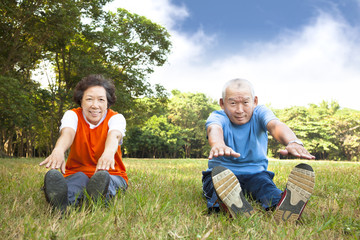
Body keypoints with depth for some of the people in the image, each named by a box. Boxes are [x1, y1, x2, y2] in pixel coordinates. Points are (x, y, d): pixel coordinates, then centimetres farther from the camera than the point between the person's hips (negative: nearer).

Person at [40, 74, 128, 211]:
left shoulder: (116, 118, -5)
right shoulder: (72, 115, -2)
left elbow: (114, 135, -32)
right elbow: (67, 132, -28)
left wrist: (109, 152, -59)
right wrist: (58, 151, -55)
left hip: (112, 176, 0)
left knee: (103, 178, -37)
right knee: (80, 178, -37)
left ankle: (95, 202, -68)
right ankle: (62, 206, -67)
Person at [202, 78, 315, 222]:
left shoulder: (260, 113, -2)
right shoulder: (217, 117, -6)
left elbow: (275, 125, -27)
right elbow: (214, 129, -33)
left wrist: (293, 142, -52)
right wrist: (218, 145, -60)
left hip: (255, 173, 2)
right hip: (222, 172, -1)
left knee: (265, 183, -31)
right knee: (218, 173, -35)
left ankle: (280, 204, -61)